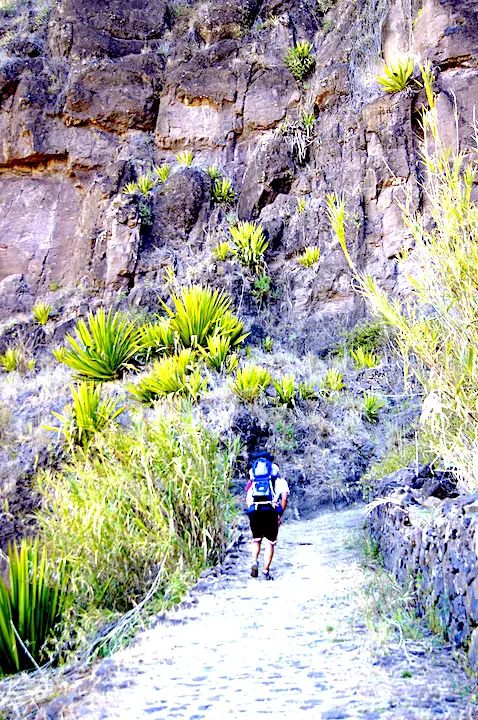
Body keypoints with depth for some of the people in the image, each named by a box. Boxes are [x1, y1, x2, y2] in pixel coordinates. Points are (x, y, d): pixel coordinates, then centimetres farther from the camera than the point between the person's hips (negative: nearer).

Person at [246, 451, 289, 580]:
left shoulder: (252, 481, 23)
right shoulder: (279, 480, 17)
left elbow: (248, 499, 12)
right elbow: (284, 498, 5)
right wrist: (280, 514, 12)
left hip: (254, 511, 2)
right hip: (271, 511, -2)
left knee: (256, 540, 20)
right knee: (270, 543, 10)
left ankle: (254, 561, -4)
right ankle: (266, 572, 6)